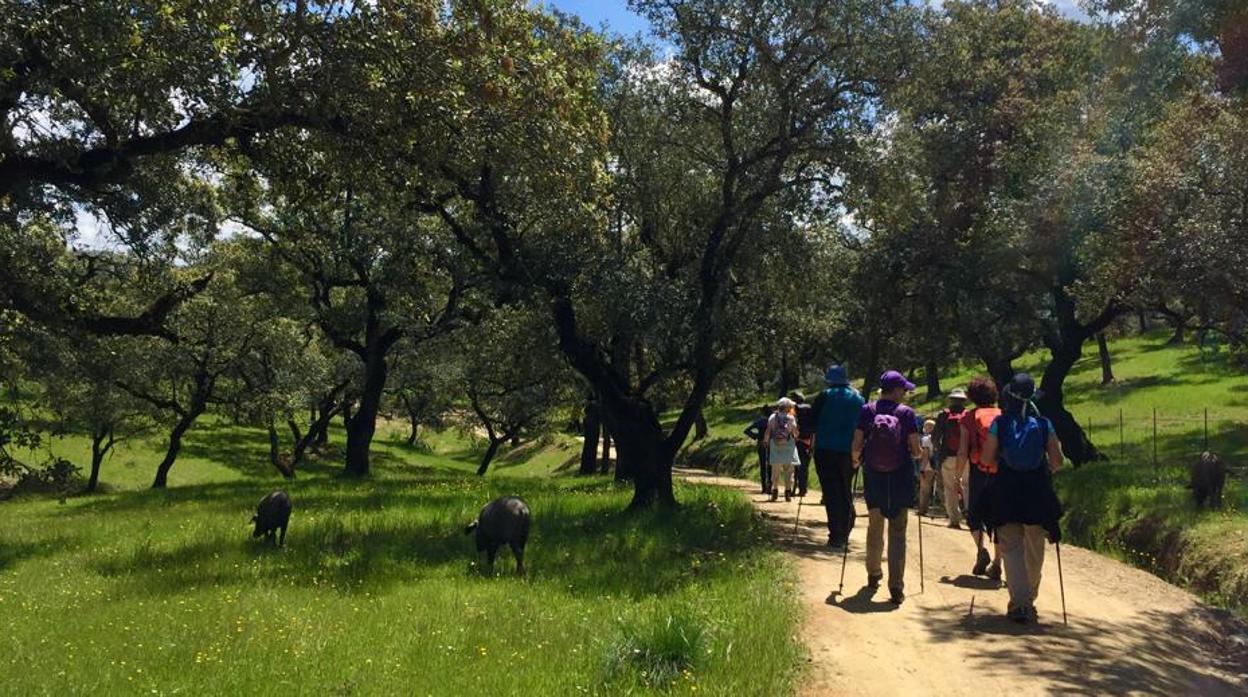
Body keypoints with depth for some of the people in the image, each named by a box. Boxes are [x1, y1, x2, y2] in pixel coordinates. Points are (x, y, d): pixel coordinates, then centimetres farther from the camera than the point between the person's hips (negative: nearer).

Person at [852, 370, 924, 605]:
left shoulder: (867, 411, -3)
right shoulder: (906, 413, -7)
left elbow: (857, 445, -4)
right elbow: (916, 450, -7)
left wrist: (856, 460, 17)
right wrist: (920, 454, 16)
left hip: (874, 477, 2)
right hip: (900, 478, -2)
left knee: (875, 527, 20)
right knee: (898, 532, 1)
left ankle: (873, 574, 35)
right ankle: (896, 587, -4)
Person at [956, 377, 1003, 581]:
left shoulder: (969, 418, 1)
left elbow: (963, 452, -3)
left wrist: (958, 477, 4)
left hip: (979, 472, -2)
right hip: (1002, 473, 2)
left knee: (974, 514, 13)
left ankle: (981, 550, -9)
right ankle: (996, 563, 9)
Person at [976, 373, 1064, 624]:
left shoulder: (999, 423, -6)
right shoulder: (1044, 424, -3)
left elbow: (986, 458, -5)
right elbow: (1057, 460, -3)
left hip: (1006, 492, -1)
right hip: (1038, 493, 2)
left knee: (1011, 547, 2)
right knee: (1034, 549, 17)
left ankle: (1019, 601, -11)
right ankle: (1029, 599, 32)